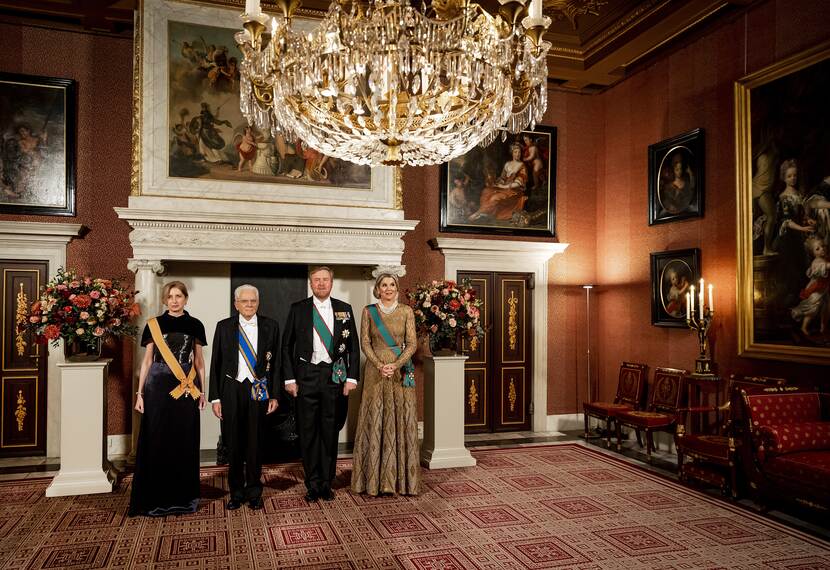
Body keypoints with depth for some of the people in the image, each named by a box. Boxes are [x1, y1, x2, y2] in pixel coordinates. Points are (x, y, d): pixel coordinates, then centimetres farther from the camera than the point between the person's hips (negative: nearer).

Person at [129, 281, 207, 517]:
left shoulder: (195, 325, 8)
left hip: (187, 388, 1)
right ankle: (156, 498, 13)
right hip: (159, 385, -1)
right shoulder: (154, 325, 5)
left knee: (184, 442, 4)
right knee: (157, 441, 0)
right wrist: (140, 392, 1)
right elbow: (147, 360, 6)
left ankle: (183, 497, 17)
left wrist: (201, 391, 7)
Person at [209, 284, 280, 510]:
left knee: (255, 443, 6)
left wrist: (274, 395, 1)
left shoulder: (270, 326, 3)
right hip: (231, 389, 1)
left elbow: (275, 363, 4)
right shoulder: (224, 327, 4)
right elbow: (216, 364, 4)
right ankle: (236, 492, 23)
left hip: (258, 390, 0)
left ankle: (254, 492, 22)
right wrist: (215, 397, 0)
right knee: (234, 444, 8)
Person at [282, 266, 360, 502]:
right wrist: (289, 378, -3)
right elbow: (287, 346, 4)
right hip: (306, 376, 0)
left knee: (330, 431, 8)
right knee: (308, 432, 5)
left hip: (335, 375, 1)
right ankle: (312, 484, 17)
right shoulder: (298, 309, 3)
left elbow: (353, 346, 6)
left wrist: (351, 377, -2)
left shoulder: (344, 309, 5)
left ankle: (326, 483, 21)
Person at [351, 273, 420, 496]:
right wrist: (380, 365, -13)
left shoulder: (406, 311, 5)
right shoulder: (368, 311, 6)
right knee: (374, 421, 1)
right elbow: (365, 343, 1)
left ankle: (402, 477, 10)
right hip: (376, 371, 0)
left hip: (401, 372, 0)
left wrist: (395, 365, -14)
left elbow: (412, 343, -1)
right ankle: (375, 478, 10)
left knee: (401, 421, 1)